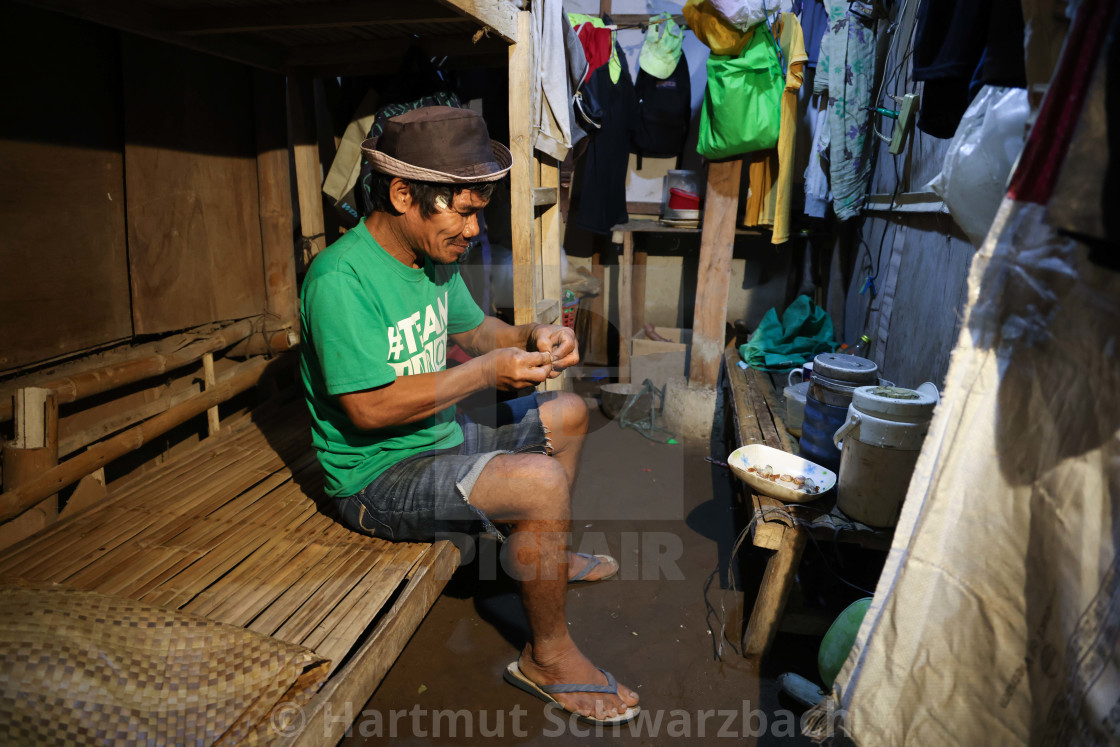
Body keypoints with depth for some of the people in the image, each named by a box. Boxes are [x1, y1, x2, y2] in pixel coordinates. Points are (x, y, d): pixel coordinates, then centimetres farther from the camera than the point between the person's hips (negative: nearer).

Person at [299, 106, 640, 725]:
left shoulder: (433, 256, 3)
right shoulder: (339, 279, -25)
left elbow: (473, 330, 12)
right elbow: (368, 408, -28)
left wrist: (532, 339, -9)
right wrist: (485, 373, -26)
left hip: (441, 437, 10)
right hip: (377, 474, -9)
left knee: (566, 413, 18)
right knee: (542, 482, -29)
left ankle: (547, 555, 36)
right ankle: (547, 657, -3)